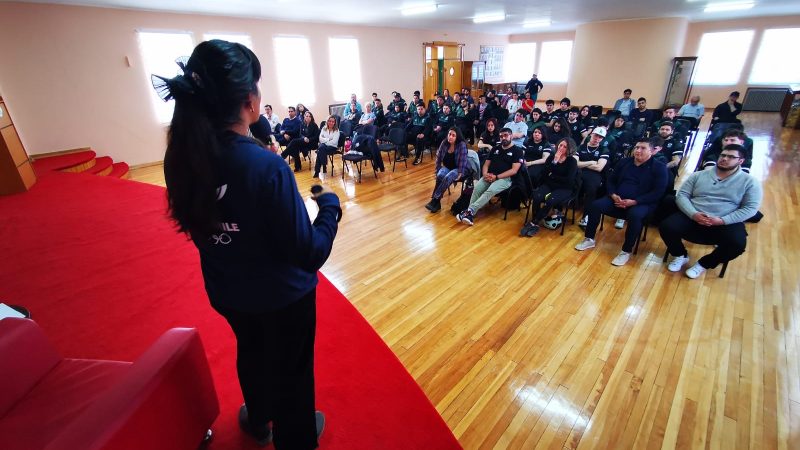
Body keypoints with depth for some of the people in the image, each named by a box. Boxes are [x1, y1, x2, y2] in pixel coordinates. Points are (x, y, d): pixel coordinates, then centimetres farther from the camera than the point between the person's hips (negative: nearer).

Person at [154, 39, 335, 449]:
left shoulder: (183, 156, -12)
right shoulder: (266, 166, -32)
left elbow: (200, 223, 5)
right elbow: (311, 253, -29)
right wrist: (330, 204, -12)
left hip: (226, 291, 6)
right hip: (282, 295, -6)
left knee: (250, 353, 31)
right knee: (290, 368, 20)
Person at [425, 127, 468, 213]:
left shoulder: (462, 144, -16)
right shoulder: (444, 143, -2)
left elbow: (463, 160, -18)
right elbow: (438, 156, 8)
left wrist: (460, 173, -22)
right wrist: (437, 168, 4)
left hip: (457, 169, -4)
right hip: (446, 167, 4)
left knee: (447, 177, -35)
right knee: (440, 175, -31)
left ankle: (435, 200, -28)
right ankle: (437, 202, -29)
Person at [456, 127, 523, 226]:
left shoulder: (517, 151, 4)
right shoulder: (495, 149, 21)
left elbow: (514, 170, -7)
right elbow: (486, 164, 17)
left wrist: (496, 177, -15)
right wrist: (485, 174, -7)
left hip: (505, 178, -4)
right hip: (489, 176, 5)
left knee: (491, 190, -35)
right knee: (476, 188, -27)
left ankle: (470, 210, -41)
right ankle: (470, 213, -35)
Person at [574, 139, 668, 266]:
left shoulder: (659, 167, -1)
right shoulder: (625, 162, 12)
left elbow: (658, 192, -10)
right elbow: (610, 180, 13)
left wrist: (634, 202, -21)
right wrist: (614, 195, -8)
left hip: (642, 203, -4)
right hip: (618, 200, 4)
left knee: (635, 215, -37)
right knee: (595, 205, -19)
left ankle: (626, 251, -22)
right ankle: (589, 239, -6)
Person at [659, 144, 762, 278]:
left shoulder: (749, 182, 5)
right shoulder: (699, 175, 8)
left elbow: (750, 208, -3)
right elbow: (681, 195, 1)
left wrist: (722, 220, -18)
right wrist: (693, 214, -16)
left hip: (726, 223, -1)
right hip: (692, 217, 1)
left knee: (737, 244, -31)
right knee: (666, 226, -25)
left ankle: (703, 264, 0)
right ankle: (681, 256, 5)